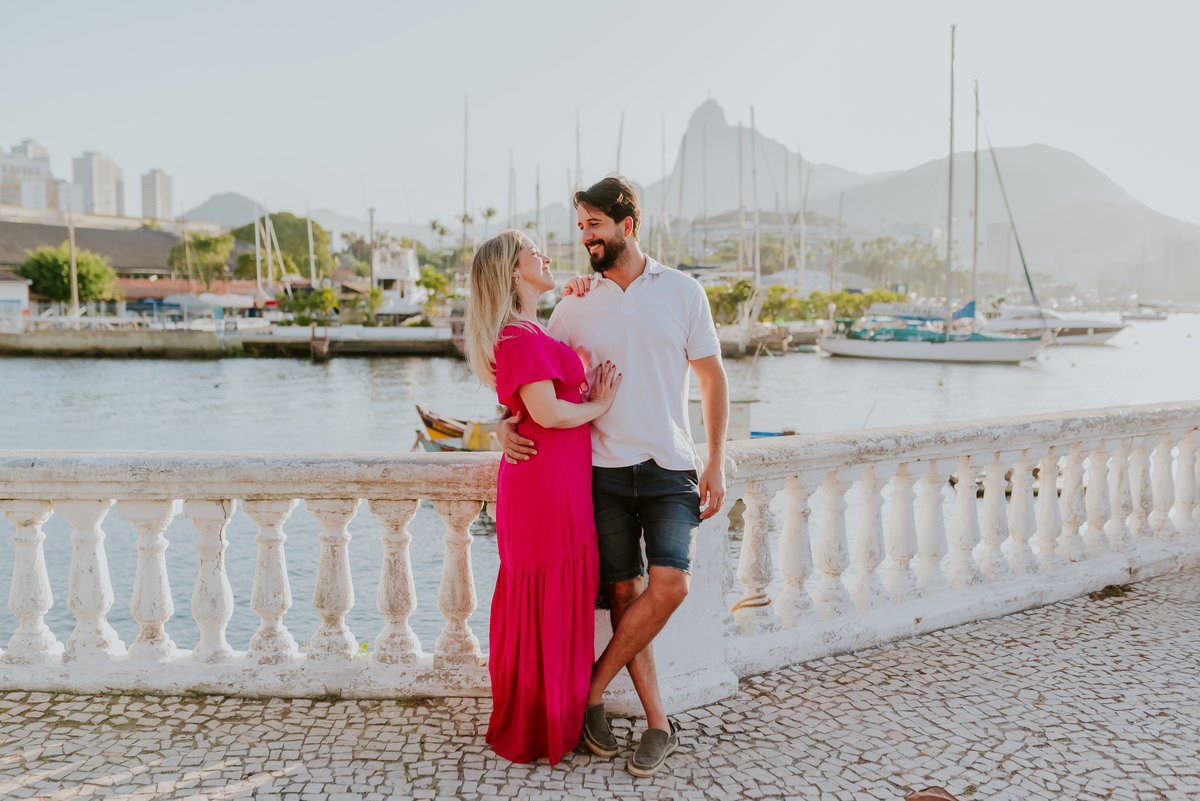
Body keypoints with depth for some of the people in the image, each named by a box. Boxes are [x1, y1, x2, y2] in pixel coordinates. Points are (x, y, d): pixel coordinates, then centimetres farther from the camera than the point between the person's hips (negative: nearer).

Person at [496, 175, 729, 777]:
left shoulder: (683, 293, 4)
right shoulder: (576, 306, 7)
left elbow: (712, 378, 8)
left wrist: (715, 463, 1)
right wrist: (506, 423, -8)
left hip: (670, 467, -1)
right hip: (604, 469, 1)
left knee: (670, 582, -17)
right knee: (625, 592, 1)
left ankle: (590, 689, 2)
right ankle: (658, 725, 12)